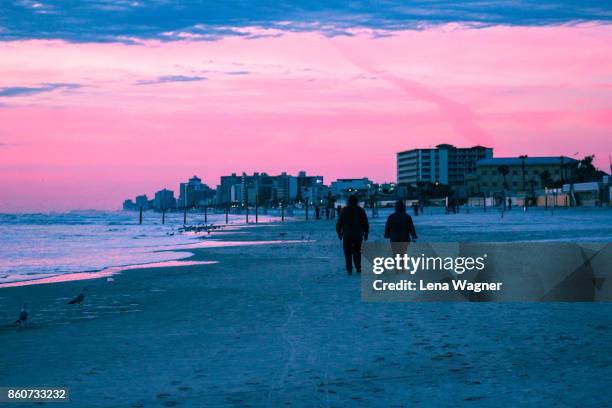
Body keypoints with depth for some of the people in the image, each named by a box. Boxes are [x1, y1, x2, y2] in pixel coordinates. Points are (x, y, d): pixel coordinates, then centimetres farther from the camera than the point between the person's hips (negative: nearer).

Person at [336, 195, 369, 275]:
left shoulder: (344, 210, -3)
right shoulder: (361, 210, 2)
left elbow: (339, 223, -2)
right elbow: (366, 224, 5)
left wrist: (339, 232, 9)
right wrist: (366, 233, 14)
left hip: (347, 235, -2)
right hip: (358, 235, 2)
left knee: (348, 253, 3)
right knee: (357, 252, 12)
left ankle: (349, 269, -2)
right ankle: (358, 268, 11)